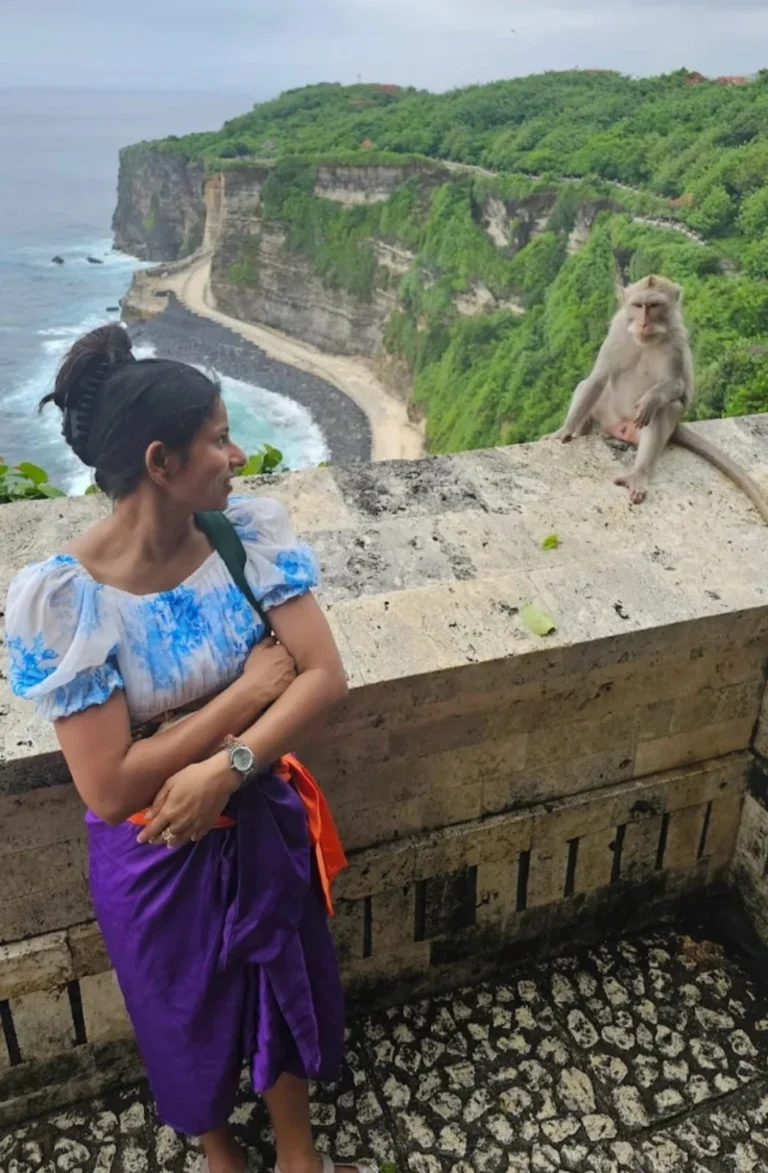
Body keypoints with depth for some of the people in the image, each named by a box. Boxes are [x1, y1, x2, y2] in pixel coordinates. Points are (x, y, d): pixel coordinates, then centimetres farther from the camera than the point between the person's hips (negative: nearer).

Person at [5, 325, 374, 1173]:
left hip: (260, 819, 4)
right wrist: (249, 690, -24)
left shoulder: (249, 535, -15)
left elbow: (326, 677, -17)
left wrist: (225, 765, -31)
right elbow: (107, 790, -27)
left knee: (287, 988, 24)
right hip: (156, 854, -3)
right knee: (187, 1014, 24)